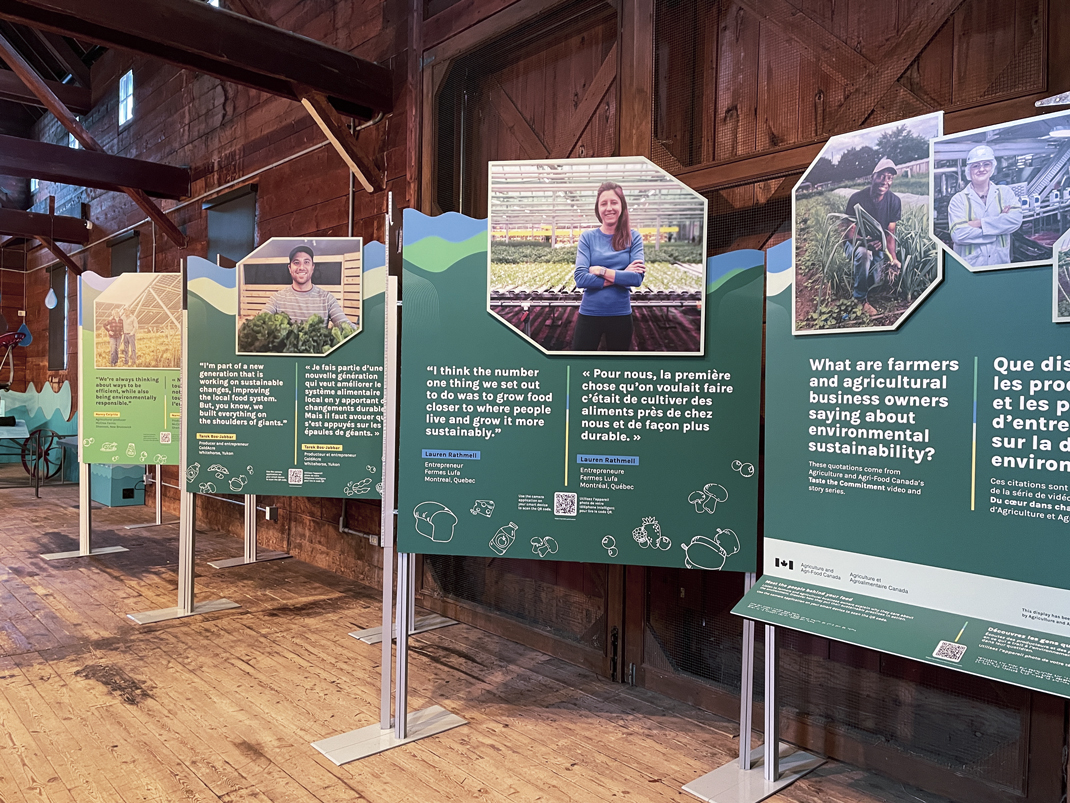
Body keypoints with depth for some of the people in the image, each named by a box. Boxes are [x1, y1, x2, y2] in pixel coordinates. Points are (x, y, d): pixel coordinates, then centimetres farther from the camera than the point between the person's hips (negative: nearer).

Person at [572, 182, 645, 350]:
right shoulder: (587, 237, -2)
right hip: (589, 314, -1)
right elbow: (580, 278, -13)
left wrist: (600, 270, -16)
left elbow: (637, 278, -13)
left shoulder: (634, 237, -1)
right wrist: (621, 276, -15)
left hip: (621, 315, 1)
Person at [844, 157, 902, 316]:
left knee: (879, 278, -17)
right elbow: (851, 233, -19)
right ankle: (861, 297, -20)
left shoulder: (895, 201, -6)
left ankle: (856, 285, 22)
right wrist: (866, 242, -41)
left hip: (878, 245, 4)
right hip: (856, 243, -4)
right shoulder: (857, 199, -17)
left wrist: (893, 257, -23)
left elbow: (890, 233, -5)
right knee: (863, 252, -39)